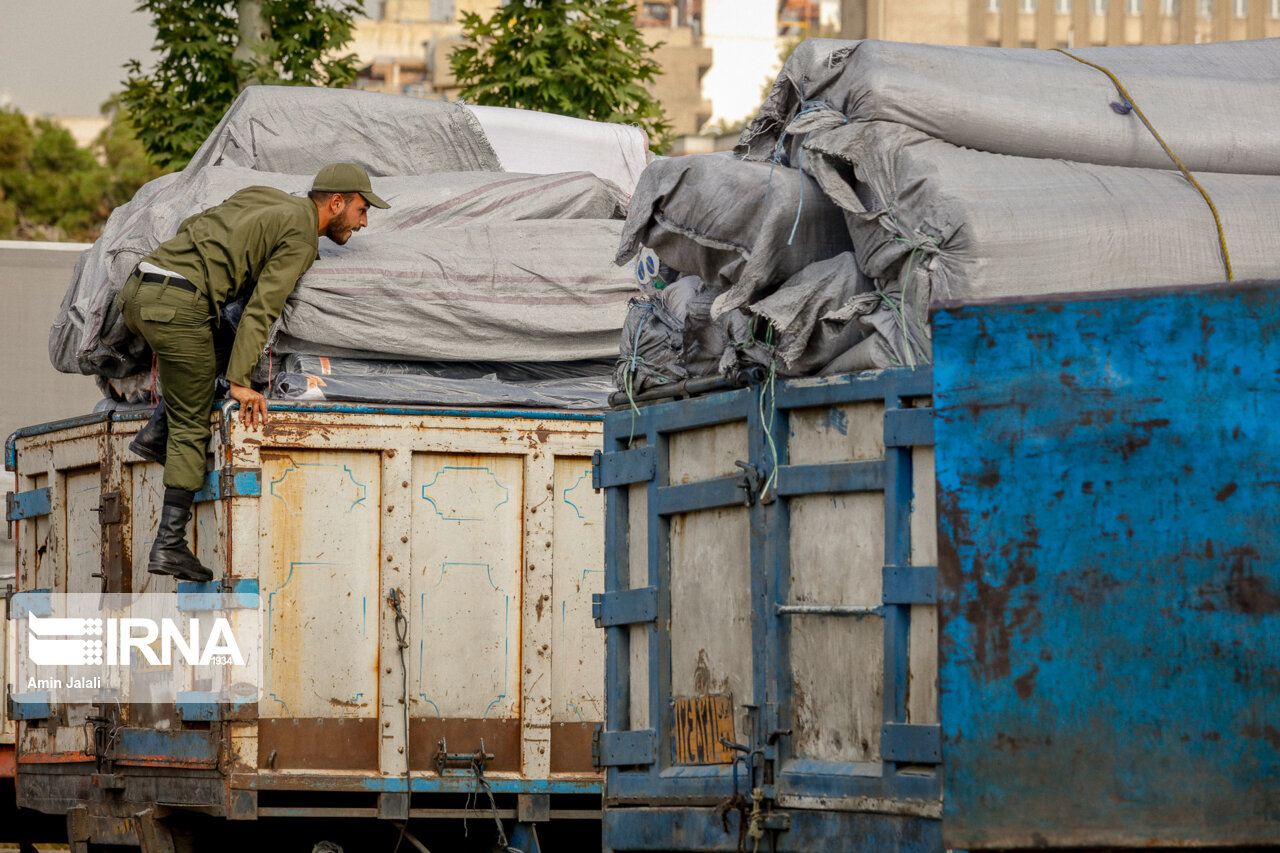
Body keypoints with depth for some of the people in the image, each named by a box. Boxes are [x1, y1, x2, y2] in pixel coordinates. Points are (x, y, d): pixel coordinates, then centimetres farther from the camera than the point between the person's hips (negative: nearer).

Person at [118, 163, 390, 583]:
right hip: (179, 306, -8)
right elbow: (260, 310, -8)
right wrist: (240, 383, -10)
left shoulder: (262, 197, 25)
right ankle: (170, 544, 2)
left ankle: (157, 436, 17)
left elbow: (189, 227, 32)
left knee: (224, 350, 30)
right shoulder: (302, 238, 1)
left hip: (137, 293, 8)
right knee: (191, 427, 4)